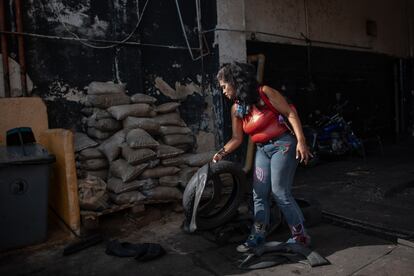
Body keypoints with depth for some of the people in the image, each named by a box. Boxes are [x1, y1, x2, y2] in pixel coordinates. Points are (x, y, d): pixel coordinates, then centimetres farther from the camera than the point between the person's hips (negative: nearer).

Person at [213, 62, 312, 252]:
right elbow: (237, 138, 7)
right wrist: (222, 153, -6)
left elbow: (290, 113, -12)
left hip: (283, 145, -6)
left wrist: (301, 141, -18)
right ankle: (258, 237, 21)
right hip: (262, 150, 7)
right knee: (259, 194, 7)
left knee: (280, 193, -6)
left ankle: (301, 236, 12)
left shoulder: (264, 93, -13)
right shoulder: (236, 109, 5)